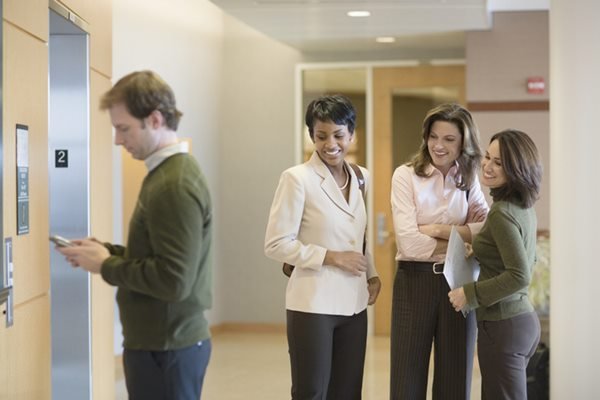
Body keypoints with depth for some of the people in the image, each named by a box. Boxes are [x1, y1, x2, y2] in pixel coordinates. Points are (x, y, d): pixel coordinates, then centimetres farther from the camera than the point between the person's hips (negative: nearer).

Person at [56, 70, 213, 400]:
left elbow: (175, 280, -26)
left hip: (166, 348, -9)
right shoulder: (170, 171, 10)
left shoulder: (173, 186, -21)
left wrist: (106, 265, -15)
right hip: (167, 339, 9)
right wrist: (107, 250, 3)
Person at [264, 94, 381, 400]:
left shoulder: (361, 177, 9)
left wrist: (372, 274, 6)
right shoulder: (297, 178, -10)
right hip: (313, 305, -6)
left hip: (353, 303, 6)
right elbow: (277, 244, -13)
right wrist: (333, 257, -15)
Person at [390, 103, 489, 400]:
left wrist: (439, 230, -15)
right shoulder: (405, 175, -4)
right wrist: (462, 240, -10)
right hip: (415, 281, -3)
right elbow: (409, 243, -14)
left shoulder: (469, 180, 8)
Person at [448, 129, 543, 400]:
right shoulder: (524, 207, 9)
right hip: (525, 319, 9)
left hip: (503, 326, -9)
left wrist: (470, 294, -16)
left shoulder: (502, 212, -18)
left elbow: (520, 276, -24)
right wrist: (480, 252, 20)